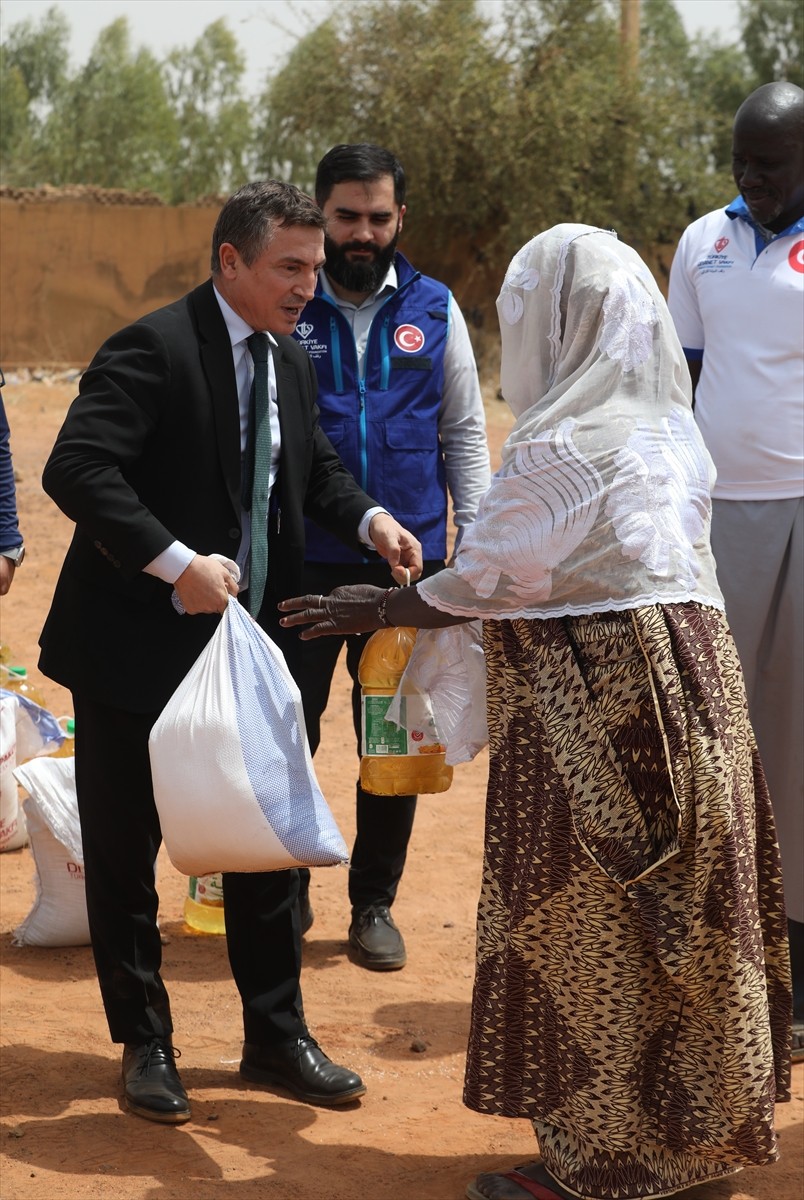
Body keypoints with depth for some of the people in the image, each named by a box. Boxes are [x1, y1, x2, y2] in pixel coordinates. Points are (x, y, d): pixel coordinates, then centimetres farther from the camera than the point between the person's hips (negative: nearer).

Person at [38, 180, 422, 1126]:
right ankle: (144, 1045, 22)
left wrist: (370, 519, 1)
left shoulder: (292, 364, 9)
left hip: (244, 643, 7)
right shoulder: (153, 349, -17)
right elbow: (75, 469, -26)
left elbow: (314, 470, 22)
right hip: (137, 650, -7)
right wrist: (174, 561, -32)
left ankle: (276, 1038, 24)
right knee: (124, 851, 6)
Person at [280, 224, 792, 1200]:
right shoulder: (667, 428, 9)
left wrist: (372, 611, 2)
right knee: (676, 920, 15)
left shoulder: (562, 448, -18)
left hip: (595, 702, -9)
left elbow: (484, 583, -13)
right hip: (685, 672, 9)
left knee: (578, 929, 2)